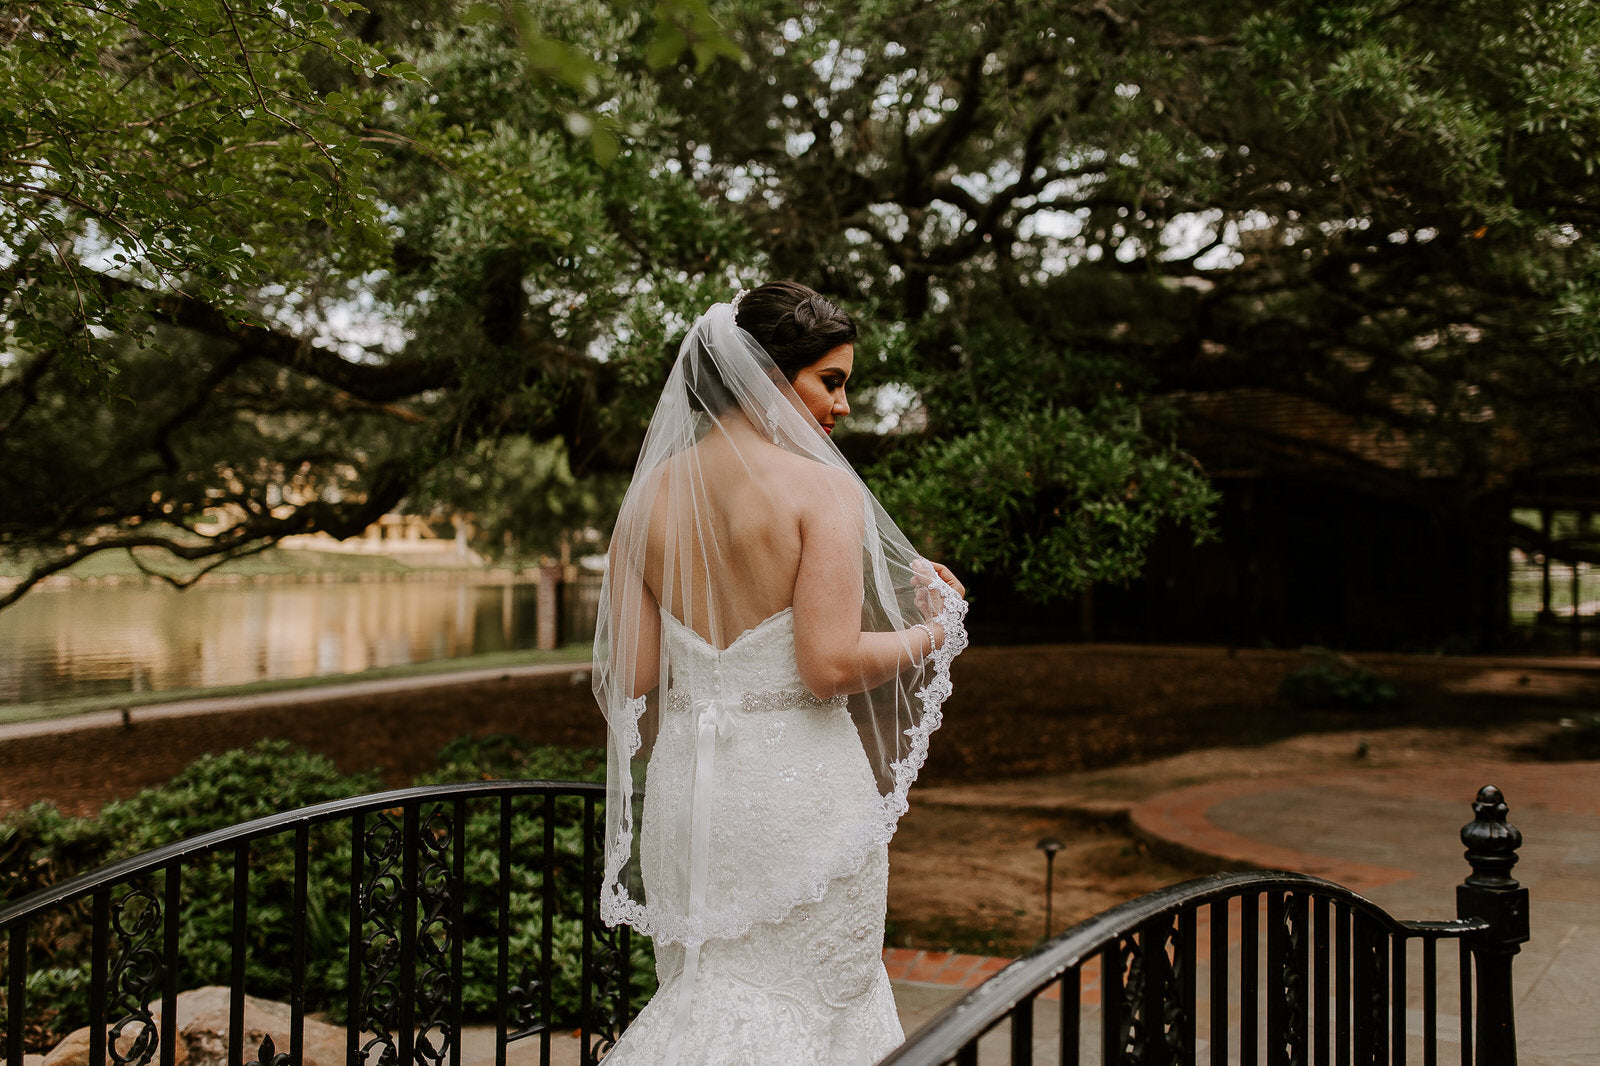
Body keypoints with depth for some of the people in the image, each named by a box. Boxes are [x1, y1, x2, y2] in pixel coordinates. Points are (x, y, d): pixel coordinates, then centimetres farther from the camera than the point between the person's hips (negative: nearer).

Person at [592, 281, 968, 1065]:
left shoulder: (651, 493, 4)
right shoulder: (822, 488, -12)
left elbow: (629, 678, 4)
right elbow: (831, 665, -18)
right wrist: (928, 636, -2)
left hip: (683, 786, 5)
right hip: (799, 788, -5)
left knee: (705, 1003, 20)